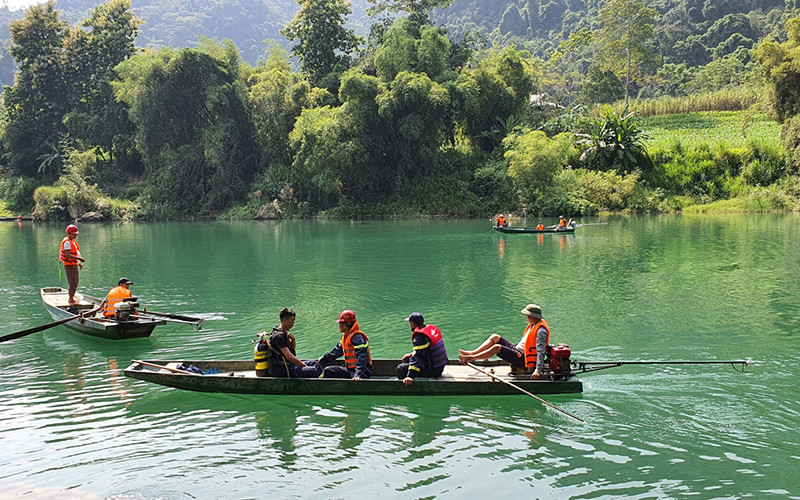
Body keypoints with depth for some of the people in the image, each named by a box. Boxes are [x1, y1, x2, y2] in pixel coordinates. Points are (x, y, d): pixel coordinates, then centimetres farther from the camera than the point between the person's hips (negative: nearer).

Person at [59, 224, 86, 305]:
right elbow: (68, 255, -25)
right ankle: (71, 300, -4)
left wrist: (79, 263, 20)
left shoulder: (72, 241, 16)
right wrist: (79, 258, -27)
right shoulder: (67, 242, -16)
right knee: (72, 282, -9)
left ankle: (72, 298, 26)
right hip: (69, 265, -10)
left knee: (75, 282, 16)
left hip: (74, 265, 10)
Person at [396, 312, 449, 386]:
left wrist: (410, 376, -39)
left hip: (432, 370, -10)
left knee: (401, 368, -9)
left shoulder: (419, 338, -23)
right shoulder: (431, 329, 6)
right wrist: (411, 354, 20)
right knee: (406, 360, 23)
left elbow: (417, 358, -33)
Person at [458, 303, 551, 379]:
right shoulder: (532, 325, 10)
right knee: (494, 337, 3)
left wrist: (538, 371, -35)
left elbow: (541, 352, -28)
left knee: (497, 348, -26)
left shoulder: (541, 331, -21)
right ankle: (473, 353, -4)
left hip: (522, 361, -10)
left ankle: (470, 358, -19)